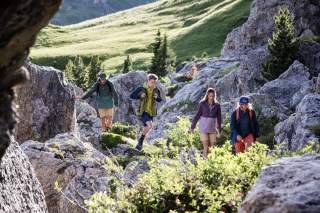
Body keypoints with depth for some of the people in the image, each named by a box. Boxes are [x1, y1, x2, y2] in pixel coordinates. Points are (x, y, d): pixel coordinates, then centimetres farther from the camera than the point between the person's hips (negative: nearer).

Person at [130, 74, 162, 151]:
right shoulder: (141, 89, -11)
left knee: (146, 128, 12)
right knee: (150, 125, -24)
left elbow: (160, 100, 11)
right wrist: (140, 96, -23)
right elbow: (131, 96, -7)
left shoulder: (156, 90, 0)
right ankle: (141, 140, -3)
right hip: (143, 111, -5)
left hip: (151, 112, 5)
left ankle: (140, 143, 32)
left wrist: (157, 97, -12)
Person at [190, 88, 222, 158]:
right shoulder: (202, 104, -3)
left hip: (213, 128, 2)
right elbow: (197, 115, 1)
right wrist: (192, 126, -1)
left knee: (212, 147, 0)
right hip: (204, 128, -2)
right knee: (206, 147, -5)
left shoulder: (217, 105, 2)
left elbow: (219, 118, 9)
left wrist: (219, 130, 11)